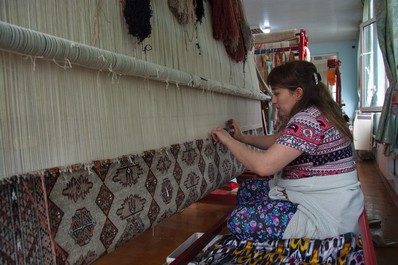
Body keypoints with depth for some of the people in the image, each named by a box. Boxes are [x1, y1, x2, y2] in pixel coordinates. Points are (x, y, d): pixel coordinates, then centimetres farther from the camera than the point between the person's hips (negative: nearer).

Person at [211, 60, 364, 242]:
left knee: (239, 222, -16)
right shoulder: (310, 115, 9)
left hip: (327, 212, -10)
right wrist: (242, 137, 9)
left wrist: (228, 140, -15)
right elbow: (278, 142, 21)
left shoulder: (308, 119, -24)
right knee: (247, 188, 13)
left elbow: (263, 165, -30)